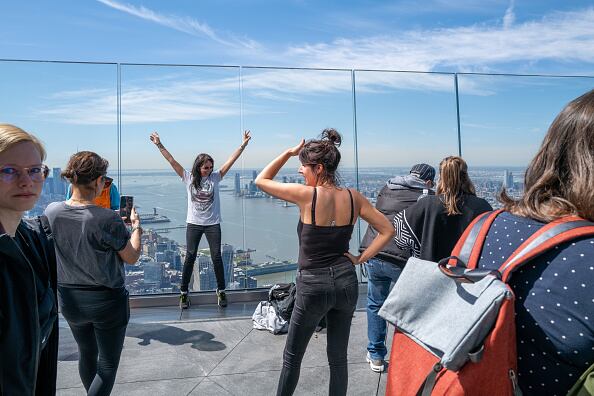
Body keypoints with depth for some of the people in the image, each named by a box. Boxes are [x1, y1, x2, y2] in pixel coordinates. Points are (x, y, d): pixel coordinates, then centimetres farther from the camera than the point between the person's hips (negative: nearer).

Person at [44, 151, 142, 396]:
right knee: (108, 365, 13)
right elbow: (132, 258, -11)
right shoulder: (108, 219, -25)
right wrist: (136, 226, 2)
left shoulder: (51, 212, -10)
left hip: (69, 300, 5)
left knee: (86, 354, 27)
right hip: (107, 302, -5)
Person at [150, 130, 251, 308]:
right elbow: (172, 161, -1)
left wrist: (243, 144, -10)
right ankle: (184, 292, 14)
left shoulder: (215, 177, 1)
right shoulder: (188, 178, 0)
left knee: (216, 257, 2)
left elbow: (231, 160, -4)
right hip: (193, 224, 0)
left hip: (213, 224, 0)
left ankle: (221, 291, 15)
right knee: (190, 257, 3)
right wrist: (159, 145, -4)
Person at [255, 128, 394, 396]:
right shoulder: (353, 197, -3)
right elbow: (387, 230, 1)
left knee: (292, 357, 17)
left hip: (313, 286, -4)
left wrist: (288, 153, 1)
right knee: (338, 357, 18)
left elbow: (261, 181, -3)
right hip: (346, 281, 5)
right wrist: (360, 258, 1)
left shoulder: (306, 195, -16)